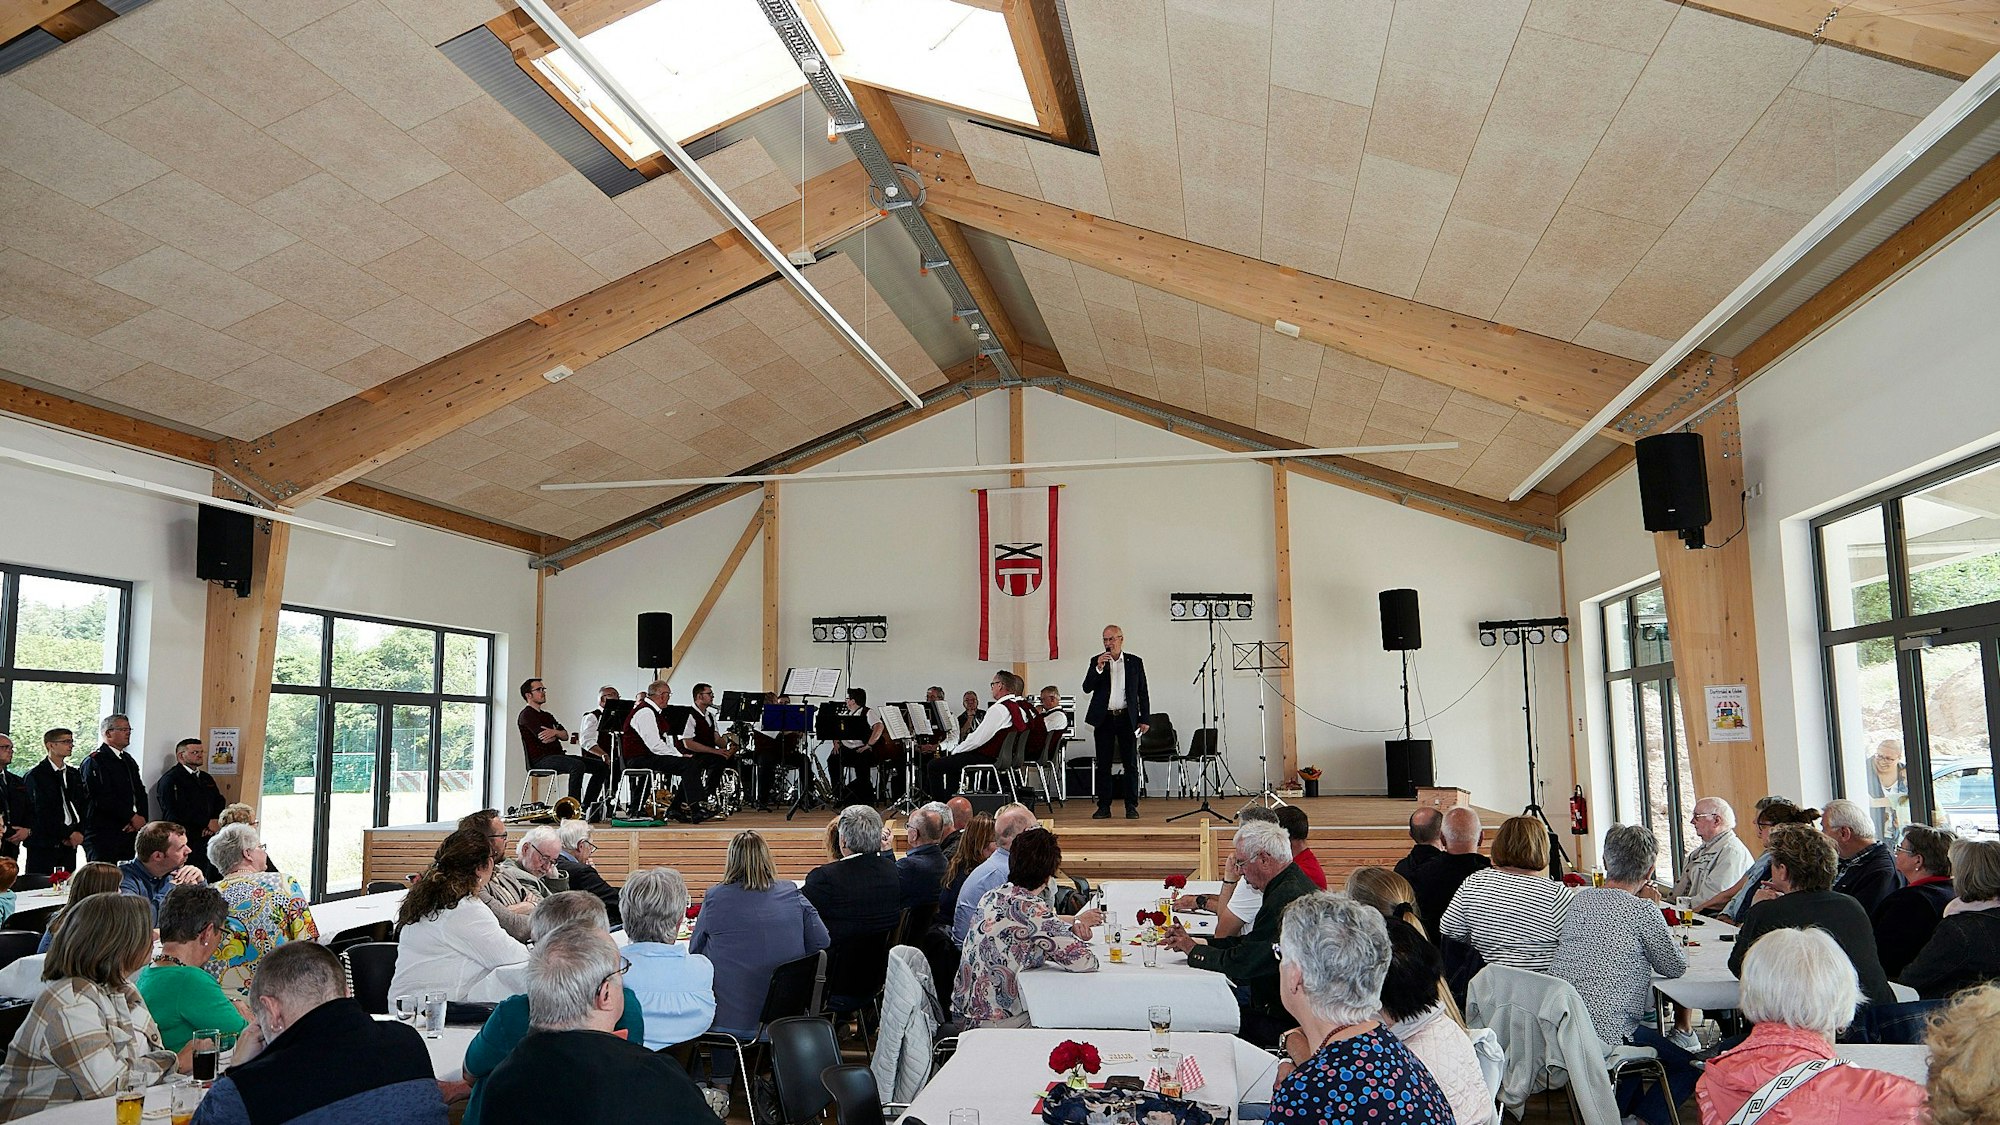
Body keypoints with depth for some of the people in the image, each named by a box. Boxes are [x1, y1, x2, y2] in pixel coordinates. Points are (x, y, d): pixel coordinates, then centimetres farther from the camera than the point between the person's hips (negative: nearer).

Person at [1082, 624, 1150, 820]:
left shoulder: (1135, 662, 5)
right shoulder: (1096, 661, 6)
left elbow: (1143, 693, 8)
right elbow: (1087, 688, -4)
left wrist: (1144, 719, 3)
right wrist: (1099, 668, -16)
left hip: (1127, 718, 0)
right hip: (1104, 719, 1)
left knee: (1131, 764, 1)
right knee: (1103, 764, 3)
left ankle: (1131, 806, 7)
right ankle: (1104, 807, 9)